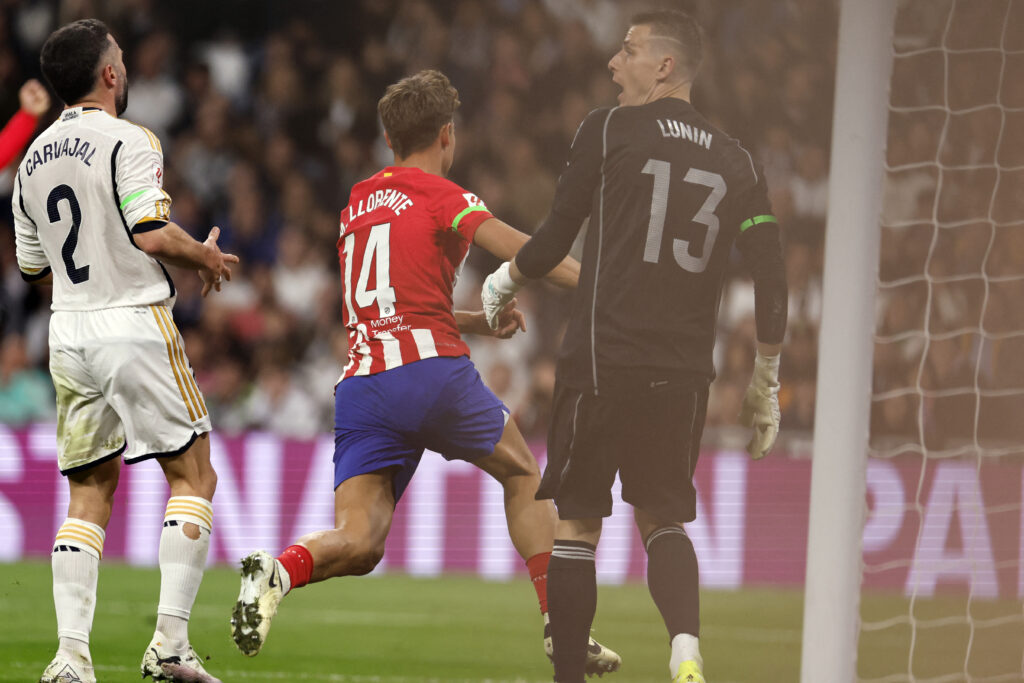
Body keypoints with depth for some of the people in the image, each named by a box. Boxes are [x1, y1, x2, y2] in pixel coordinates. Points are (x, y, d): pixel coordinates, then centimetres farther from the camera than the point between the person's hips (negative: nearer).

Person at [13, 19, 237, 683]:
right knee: (193, 475, 4)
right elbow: (153, 233, -20)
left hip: (68, 330, 6)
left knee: (90, 492, 10)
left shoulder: (33, 159, 12)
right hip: (134, 323, -6)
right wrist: (206, 257, -2)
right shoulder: (127, 141, -10)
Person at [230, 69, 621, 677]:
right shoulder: (439, 194, 3)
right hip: (433, 369, -4)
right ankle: (561, 623, 13)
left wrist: (480, 321, 32)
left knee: (359, 545, -3)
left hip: (360, 383, 4)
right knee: (523, 473, 20)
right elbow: (513, 248, -14)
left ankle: (280, 571, -35)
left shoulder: (358, 203, 24)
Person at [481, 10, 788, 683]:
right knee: (663, 519, 14)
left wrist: (503, 283, 23)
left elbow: (556, 240, 2)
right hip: (686, 374, 4)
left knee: (577, 524, 6)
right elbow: (772, 282, 7)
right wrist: (766, 387, 17)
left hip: (602, 362, -4)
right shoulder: (736, 161, 9)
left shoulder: (608, 130, -2)